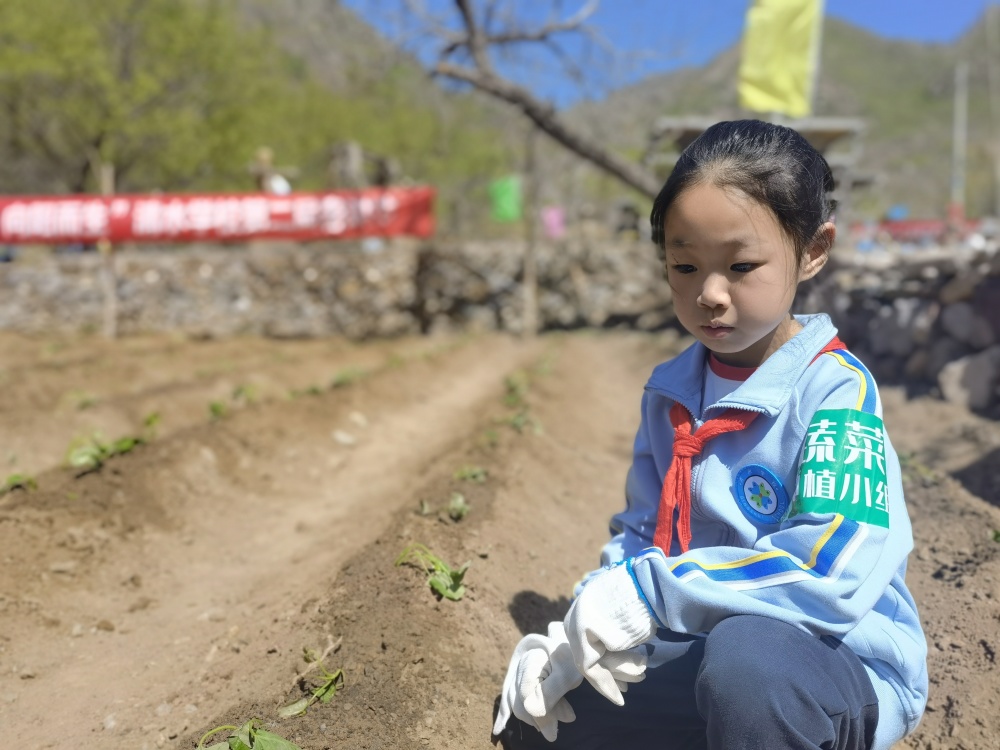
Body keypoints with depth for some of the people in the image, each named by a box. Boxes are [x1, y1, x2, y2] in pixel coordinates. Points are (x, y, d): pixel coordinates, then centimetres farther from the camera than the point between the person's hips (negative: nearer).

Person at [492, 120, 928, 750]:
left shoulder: (835, 388, -17)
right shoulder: (668, 391, 3)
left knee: (746, 656, -40)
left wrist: (650, 590, -27)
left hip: (844, 665, -6)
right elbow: (640, 535, 5)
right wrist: (581, 638, -11)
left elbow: (832, 572, -29)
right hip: (709, 647, 7)